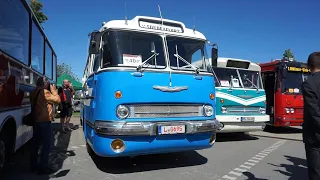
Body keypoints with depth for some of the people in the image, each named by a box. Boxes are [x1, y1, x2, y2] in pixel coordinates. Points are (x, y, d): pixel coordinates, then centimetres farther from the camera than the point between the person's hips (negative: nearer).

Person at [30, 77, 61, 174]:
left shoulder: (34, 93, 13)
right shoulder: (45, 92, -13)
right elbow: (57, 100, -11)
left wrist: (51, 90, 13)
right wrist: (53, 90, -2)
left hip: (36, 121, 9)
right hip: (44, 121, -9)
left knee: (36, 143, 14)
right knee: (47, 144, -3)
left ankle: (34, 165, 23)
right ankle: (43, 167, -2)